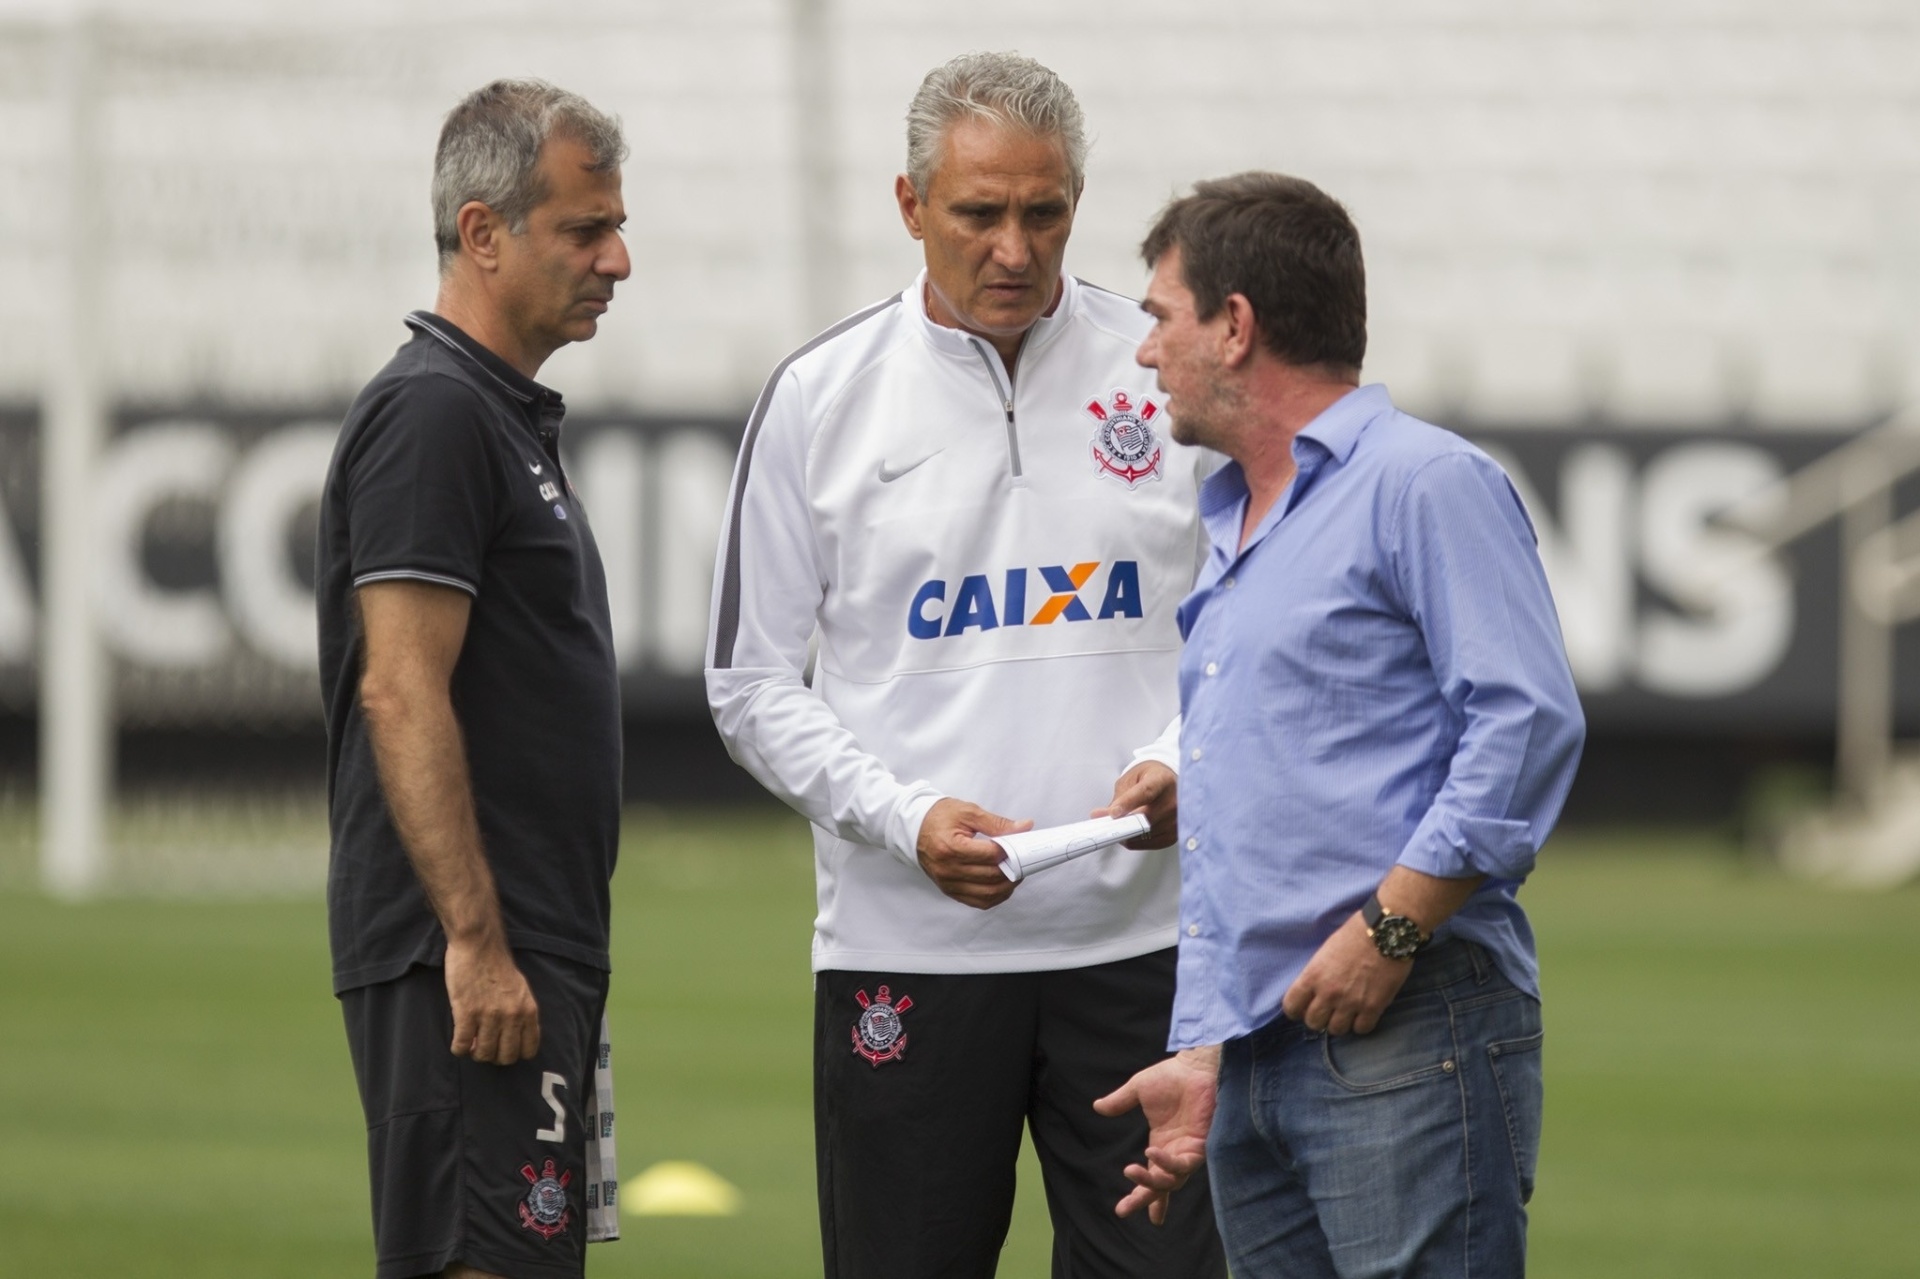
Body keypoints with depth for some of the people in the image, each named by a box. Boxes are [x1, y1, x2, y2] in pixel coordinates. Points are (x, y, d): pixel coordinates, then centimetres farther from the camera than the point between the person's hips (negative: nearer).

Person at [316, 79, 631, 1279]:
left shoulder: (506, 417, 19)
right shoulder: (432, 416, -13)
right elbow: (400, 694, -20)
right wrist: (475, 942, -23)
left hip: (536, 953, 10)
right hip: (470, 964, -10)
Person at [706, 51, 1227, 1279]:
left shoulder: (1168, 372, 5)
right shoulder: (822, 397, 2)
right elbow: (754, 685, 4)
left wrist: (1181, 765, -10)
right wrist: (905, 819, -11)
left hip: (1141, 937, 0)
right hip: (906, 948, 0)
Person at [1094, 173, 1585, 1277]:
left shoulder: (1425, 483, -4)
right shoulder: (1232, 533, 24)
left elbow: (1530, 724, -15)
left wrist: (1388, 929, -18)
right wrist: (1200, 1053, 19)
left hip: (1407, 1036, -9)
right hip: (1258, 1061, 9)